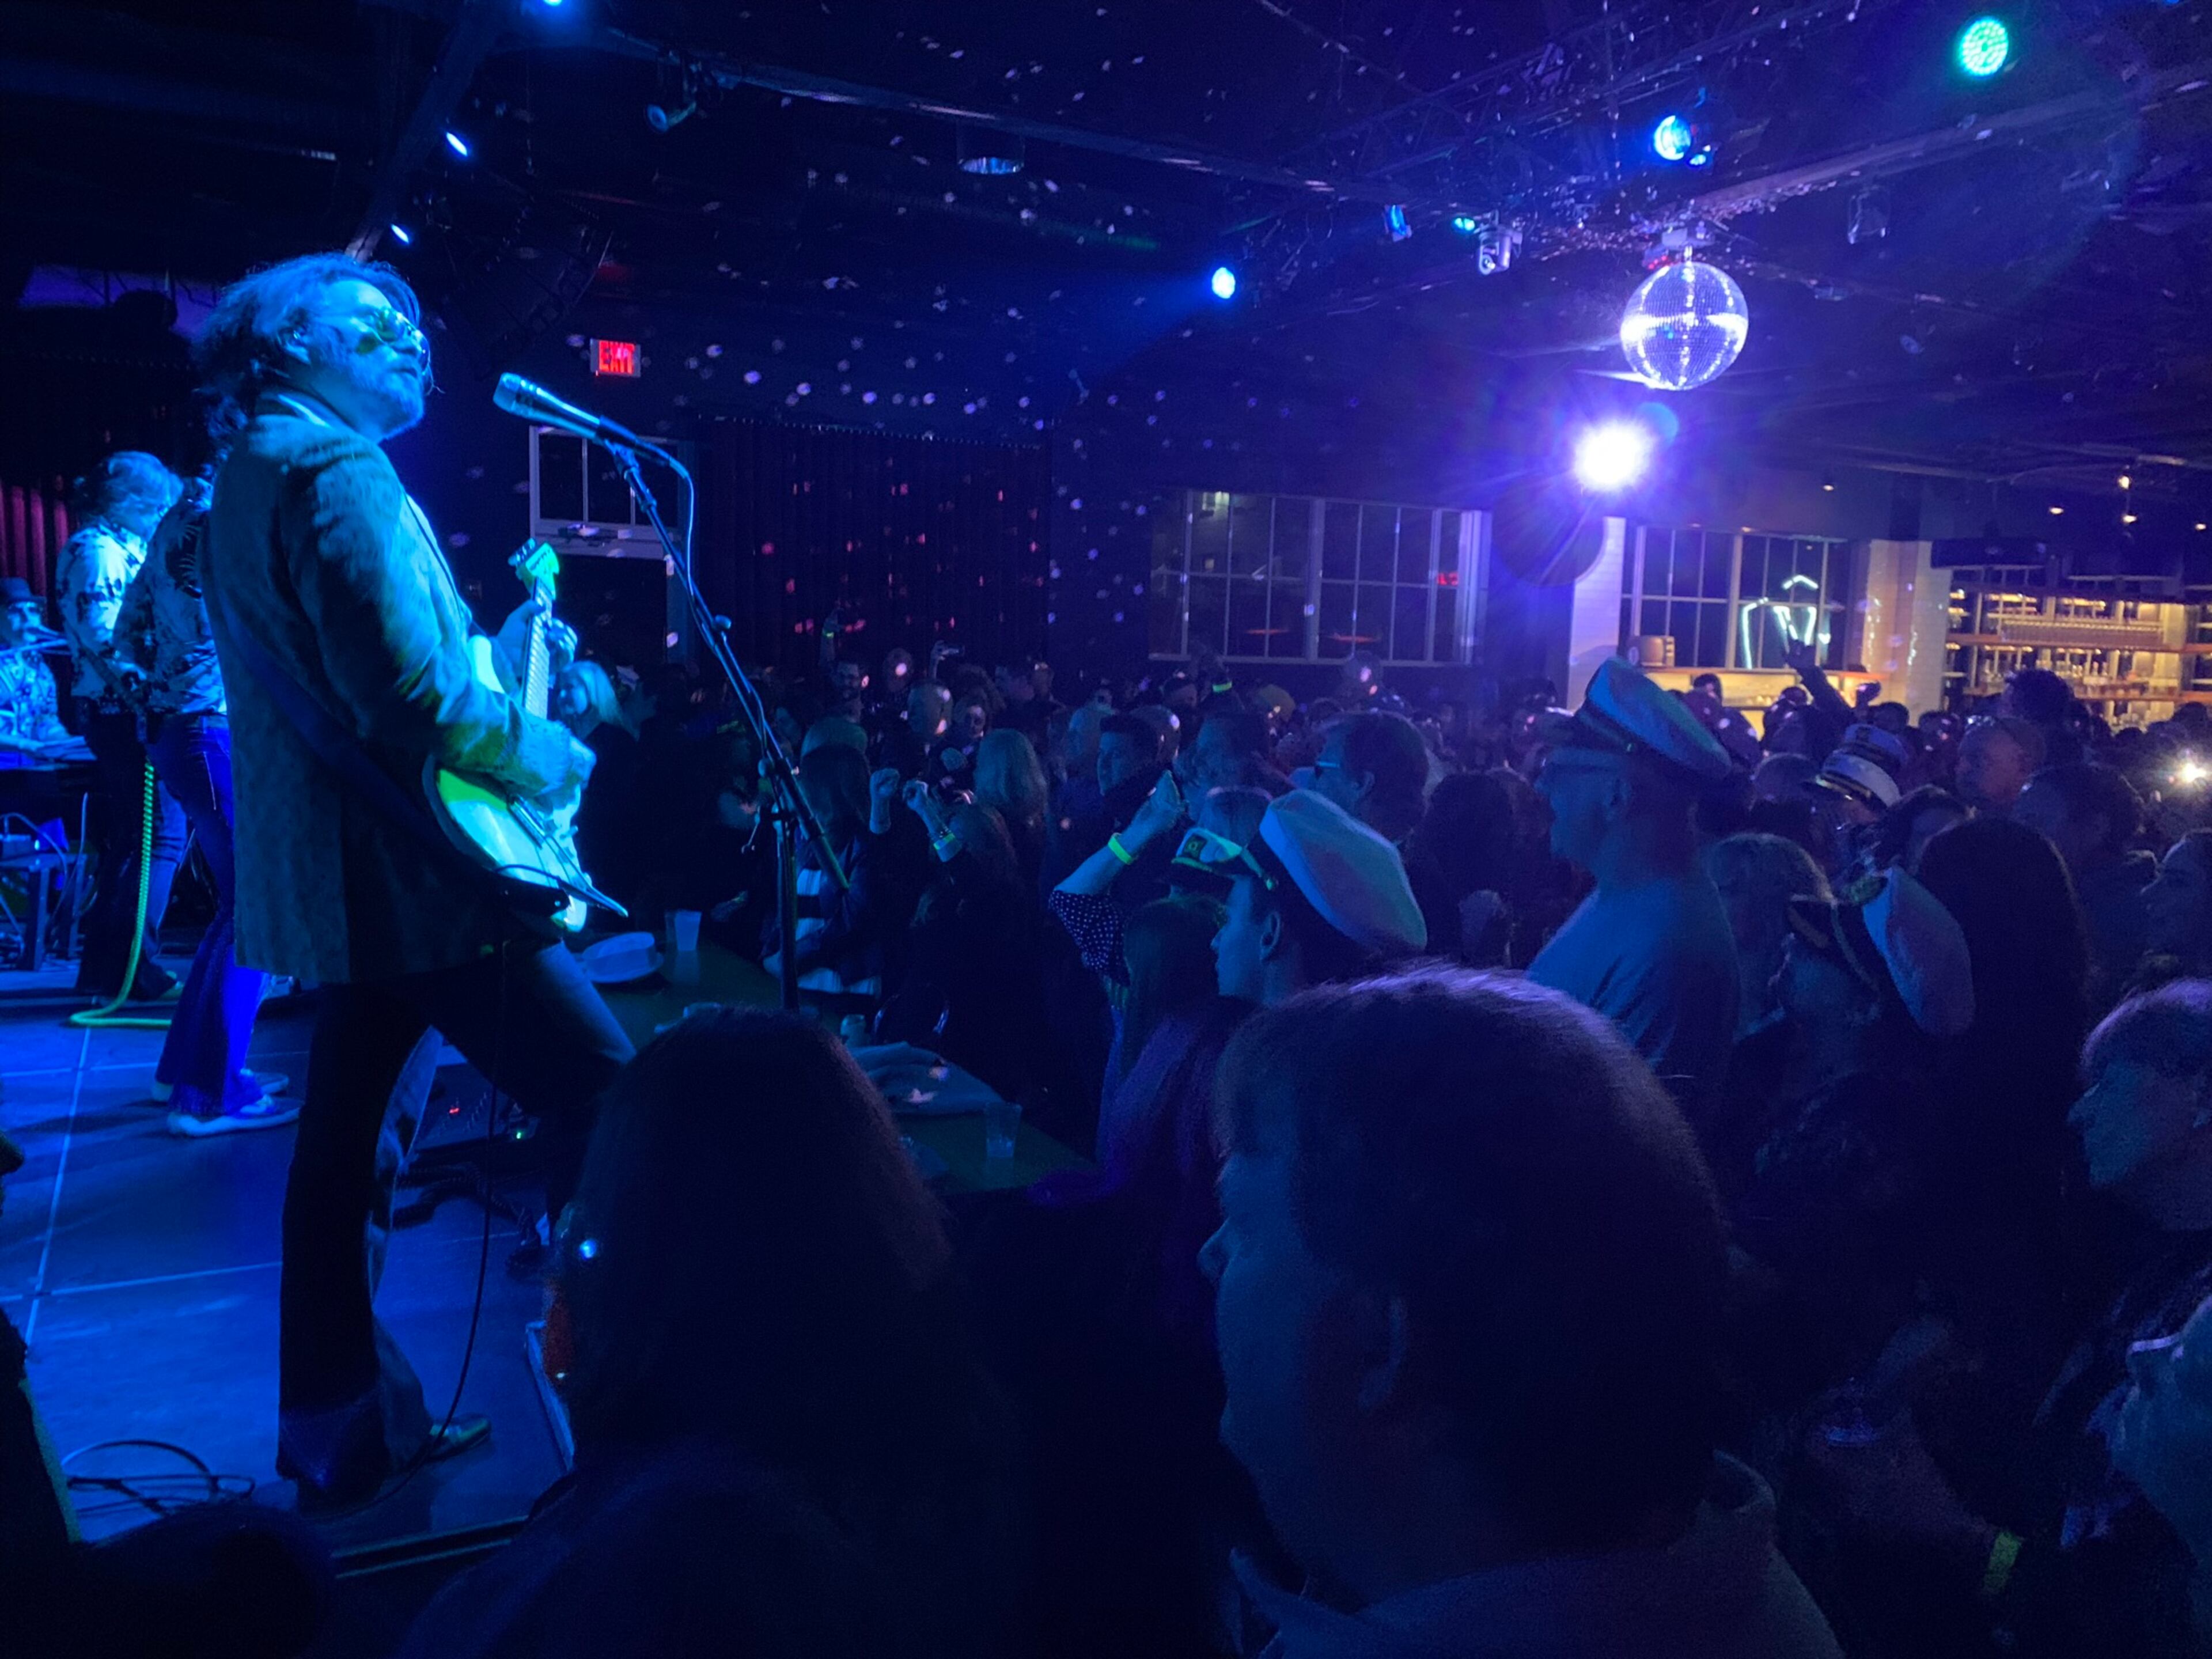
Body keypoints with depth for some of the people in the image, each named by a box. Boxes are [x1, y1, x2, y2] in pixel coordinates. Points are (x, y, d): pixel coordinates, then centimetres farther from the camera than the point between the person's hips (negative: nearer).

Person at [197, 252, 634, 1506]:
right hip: (413, 870, -11)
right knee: (608, 1096, -6)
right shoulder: (338, 469, -14)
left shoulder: (248, 473, 18)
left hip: (327, 874, 11)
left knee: (343, 1132, 15)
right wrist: (559, 759, -10)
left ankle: (341, 1427, 27)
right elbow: (415, 698, -24)